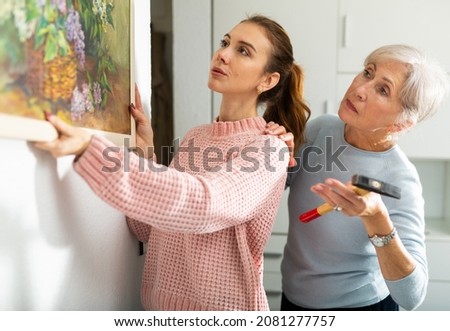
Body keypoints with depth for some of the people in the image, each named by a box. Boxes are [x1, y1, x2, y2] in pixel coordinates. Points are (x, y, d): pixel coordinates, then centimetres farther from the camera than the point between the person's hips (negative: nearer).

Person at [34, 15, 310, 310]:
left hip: (222, 307, -5)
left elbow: (202, 204, -36)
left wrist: (89, 148, -38)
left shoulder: (267, 150, -17)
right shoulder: (194, 138, 2)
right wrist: (144, 152, -8)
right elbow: (150, 230, 2)